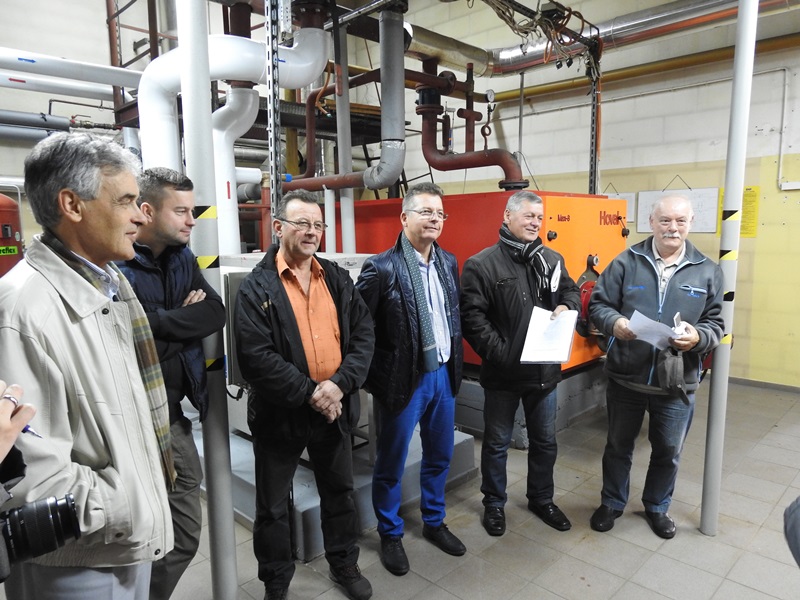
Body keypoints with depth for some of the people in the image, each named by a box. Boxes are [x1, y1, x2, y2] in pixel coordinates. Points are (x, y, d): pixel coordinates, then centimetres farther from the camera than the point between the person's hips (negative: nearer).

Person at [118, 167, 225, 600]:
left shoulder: (181, 258, 9)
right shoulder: (116, 265, -16)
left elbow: (217, 313, -1)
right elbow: (144, 339, -24)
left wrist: (165, 322, -12)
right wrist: (186, 319, -9)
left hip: (172, 414, 7)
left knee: (186, 534, 17)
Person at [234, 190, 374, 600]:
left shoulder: (337, 279, 3)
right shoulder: (256, 287, -10)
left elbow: (364, 334, -2)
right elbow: (255, 357, -19)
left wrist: (340, 384, -16)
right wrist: (308, 393, -21)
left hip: (335, 408, 4)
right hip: (280, 413, -3)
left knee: (339, 493, 21)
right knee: (273, 507, 13)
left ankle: (344, 564, 44)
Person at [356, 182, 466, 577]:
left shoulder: (449, 262, 5)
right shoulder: (381, 268, -15)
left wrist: (455, 362, 10)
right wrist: (377, 379, -9)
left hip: (443, 375, 6)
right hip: (404, 379, -6)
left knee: (440, 456, 20)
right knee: (391, 464, 11)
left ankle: (434, 523, 42)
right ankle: (390, 535, 33)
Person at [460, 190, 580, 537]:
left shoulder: (552, 260, 5)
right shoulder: (481, 264, -10)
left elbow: (571, 291, 17)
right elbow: (472, 316, -15)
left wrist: (567, 306, -7)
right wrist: (500, 353, -20)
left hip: (545, 369, 5)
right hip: (502, 372, -4)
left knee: (545, 441, 19)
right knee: (497, 443, 13)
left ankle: (541, 499, 41)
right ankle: (494, 503, 33)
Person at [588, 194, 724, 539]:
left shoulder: (708, 271, 0)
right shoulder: (626, 262, -5)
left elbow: (715, 324, 2)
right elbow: (597, 304, -3)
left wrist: (697, 338, -20)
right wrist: (614, 322, -25)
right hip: (625, 378, -1)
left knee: (668, 451, 18)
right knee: (618, 446, 17)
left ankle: (657, 507, 43)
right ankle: (612, 503, 39)